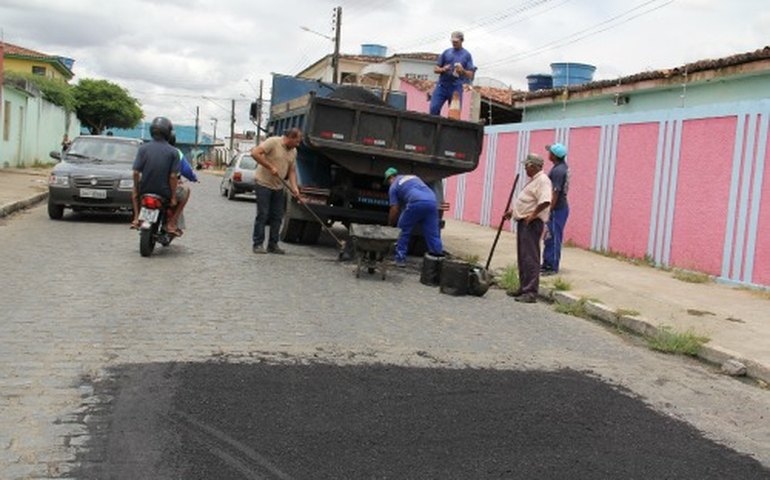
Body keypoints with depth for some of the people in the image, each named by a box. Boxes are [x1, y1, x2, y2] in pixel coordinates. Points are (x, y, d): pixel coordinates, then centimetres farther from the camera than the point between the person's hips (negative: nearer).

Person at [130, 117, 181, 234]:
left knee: (135, 188, 38)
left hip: (144, 190, 3)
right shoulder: (173, 152, -9)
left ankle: (136, 218, 23)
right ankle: (171, 223, 13)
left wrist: (135, 192, 7)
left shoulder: (143, 148, -4)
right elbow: (173, 176, -13)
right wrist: (173, 197, -5)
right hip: (164, 192, -3)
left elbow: (136, 172, -6)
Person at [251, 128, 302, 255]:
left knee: (277, 216, 6)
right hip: (264, 184, -7)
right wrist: (270, 167, -22)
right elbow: (255, 153, -21)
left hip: (278, 187, 7)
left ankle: (273, 245, 14)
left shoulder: (293, 152, 10)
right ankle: (257, 244, 3)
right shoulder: (273, 142, -13)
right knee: (262, 215, -5)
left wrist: (294, 187, -3)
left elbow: (292, 171, 11)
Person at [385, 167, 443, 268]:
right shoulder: (413, 177, 36)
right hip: (432, 201, 5)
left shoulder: (393, 186, 19)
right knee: (433, 234, 9)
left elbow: (394, 210, 15)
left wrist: (390, 225, 28)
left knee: (403, 230, 13)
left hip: (417, 202, -5)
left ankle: (400, 259, 14)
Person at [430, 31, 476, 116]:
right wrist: (443, 69, -10)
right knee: (434, 109, -10)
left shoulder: (467, 55, 8)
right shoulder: (446, 52, 12)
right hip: (442, 86, 1)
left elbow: (470, 75, 3)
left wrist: (462, 71, -18)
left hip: (456, 88, -1)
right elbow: (435, 69, 12)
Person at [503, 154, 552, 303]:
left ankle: (531, 292, -13)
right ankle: (524, 288, 22)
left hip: (531, 223, -11)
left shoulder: (542, 180, -14)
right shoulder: (533, 180, 20)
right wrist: (513, 211, 25)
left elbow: (545, 201, -28)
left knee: (530, 257, -12)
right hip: (523, 221, 11)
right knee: (522, 256, 14)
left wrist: (532, 215, -24)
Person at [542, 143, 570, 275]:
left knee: (553, 238, -3)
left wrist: (549, 210, -21)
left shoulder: (558, 170, -21)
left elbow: (555, 193, -23)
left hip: (557, 209, -10)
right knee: (550, 238, 16)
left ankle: (552, 267, 3)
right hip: (561, 207, 10)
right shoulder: (563, 166, 10)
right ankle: (547, 264, 25)